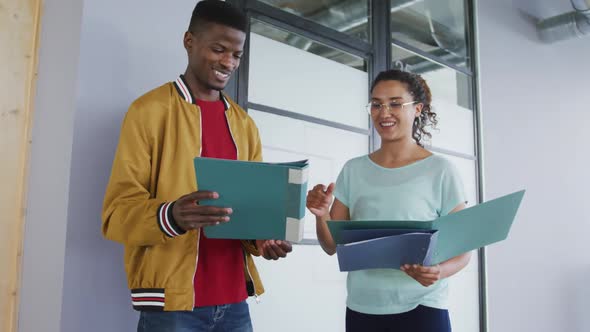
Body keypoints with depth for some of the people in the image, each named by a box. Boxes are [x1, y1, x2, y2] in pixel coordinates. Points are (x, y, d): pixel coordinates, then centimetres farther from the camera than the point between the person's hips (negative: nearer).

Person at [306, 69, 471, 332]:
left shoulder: (440, 170, -6)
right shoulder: (353, 170, 4)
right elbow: (332, 246, 6)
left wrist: (439, 270, -23)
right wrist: (321, 215, -14)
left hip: (421, 308, -3)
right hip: (361, 308, 4)